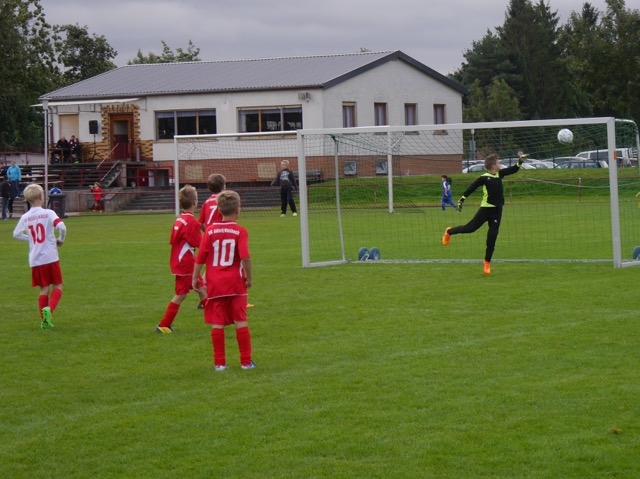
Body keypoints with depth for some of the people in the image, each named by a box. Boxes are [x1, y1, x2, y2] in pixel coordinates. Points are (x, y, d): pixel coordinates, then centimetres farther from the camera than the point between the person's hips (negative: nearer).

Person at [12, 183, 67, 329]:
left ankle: (44, 320, 8)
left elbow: (16, 234, 12)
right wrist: (61, 240, -1)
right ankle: (49, 308, -20)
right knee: (57, 287, 6)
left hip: (35, 260, 4)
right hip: (51, 257, -4)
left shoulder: (25, 218, 4)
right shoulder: (48, 213, -8)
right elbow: (62, 227, -20)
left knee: (44, 289, 12)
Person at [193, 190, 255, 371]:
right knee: (241, 322, 5)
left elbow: (201, 256, -1)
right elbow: (245, 257, -15)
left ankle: (219, 362, 5)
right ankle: (246, 361, 7)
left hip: (215, 283, 1)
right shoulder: (240, 231, -5)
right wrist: (249, 277, -3)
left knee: (217, 323, 3)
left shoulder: (210, 230, 1)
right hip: (235, 283, -1)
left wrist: (195, 277, 9)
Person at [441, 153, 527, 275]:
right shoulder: (484, 178, -13)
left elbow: (513, 170, 15)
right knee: (470, 228, -1)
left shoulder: (499, 174, 7)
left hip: (497, 211, 5)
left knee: (492, 237, 1)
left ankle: (487, 262, 10)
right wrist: (462, 199, -13)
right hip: (486, 208, -5)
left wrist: (520, 161, 1)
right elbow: (472, 187, -11)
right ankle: (449, 232, 26)